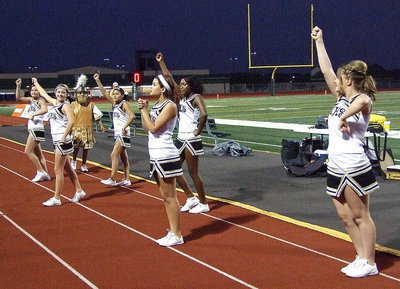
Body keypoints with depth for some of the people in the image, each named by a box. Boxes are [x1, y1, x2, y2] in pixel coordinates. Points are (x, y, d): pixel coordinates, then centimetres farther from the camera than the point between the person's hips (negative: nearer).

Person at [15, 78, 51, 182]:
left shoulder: (40, 100, -9)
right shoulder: (31, 100, 14)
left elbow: (45, 110, -28)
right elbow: (18, 97, 14)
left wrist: (34, 114, -35)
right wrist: (18, 86, 4)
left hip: (37, 128, -9)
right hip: (32, 129, 9)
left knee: (28, 151, -11)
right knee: (38, 154, 9)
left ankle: (41, 172, -7)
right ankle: (45, 174, 12)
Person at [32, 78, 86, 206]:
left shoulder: (65, 105, -9)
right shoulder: (54, 102, 14)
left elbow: (71, 121, -23)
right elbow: (44, 94, 32)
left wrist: (64, 137, -24)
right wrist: (36, 83, 44)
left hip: (62, 140, -9)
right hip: (56, 140, 9)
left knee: (58, 170, -6)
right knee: (67, 168, 14)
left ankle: (56, 198, -1)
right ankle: (79, 191, 24)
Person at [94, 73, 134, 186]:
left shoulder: (124, 104, -10)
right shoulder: (114, 103, 11)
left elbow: (132, 116, -21)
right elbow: (104, 92, 10)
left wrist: (124, 127, -21)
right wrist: (97, 81, 4)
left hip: (123, 134, -8)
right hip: (117, 134, 8)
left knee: (114, 155, -11)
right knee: (123, 157, 10)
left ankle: (112, 179, -9)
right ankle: (127, 180, 14)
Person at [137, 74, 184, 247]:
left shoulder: (170, 105, -13)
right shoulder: (157, 105, 14)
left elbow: (154, 128, -18)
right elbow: (146, 128, 15)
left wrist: (144, 110, -9)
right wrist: (142, 110, 6)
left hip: (166, 156, -10)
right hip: (156, 156, 10)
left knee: (170, 197, -5)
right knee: (165, 196, 13)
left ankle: (177, 236, 1)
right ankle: (173, 231, 20)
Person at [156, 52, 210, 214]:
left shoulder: (196, 97, -10)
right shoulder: (182, 98, 13)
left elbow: (204, 114, -28)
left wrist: (199, 131, -18)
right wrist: (161, 62, 12)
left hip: (191, 140, -9)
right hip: (180, 139, 9)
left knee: (193, 173, -1)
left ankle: (203, 204, 12)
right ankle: (191, 198, 21)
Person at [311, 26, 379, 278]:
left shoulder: (362, 100, -12)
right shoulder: (341, 98, 11)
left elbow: (363, 100, -40)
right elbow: (326, 69, 12)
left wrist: (344, 118, -30)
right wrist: (319, 42, 13)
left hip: (354, 168, -8)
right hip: (336, 167, 8)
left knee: (360, 216, 1)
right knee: (346, 217, 12)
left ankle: (369, 263, 11)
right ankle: (362, 257, 22)